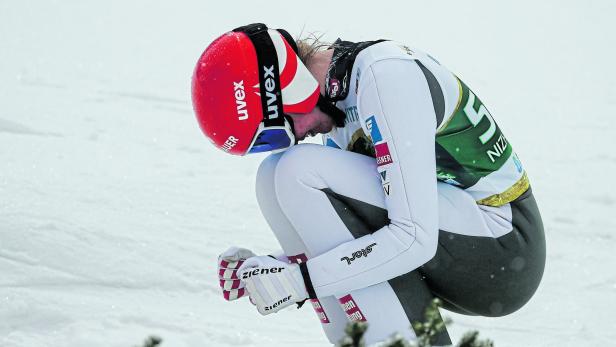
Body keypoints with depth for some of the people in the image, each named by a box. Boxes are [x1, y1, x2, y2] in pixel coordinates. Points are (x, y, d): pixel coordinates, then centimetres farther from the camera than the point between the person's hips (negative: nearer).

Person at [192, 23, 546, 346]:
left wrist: (298, 280, -22)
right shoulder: (339, 91, 8)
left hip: (508, 256, -9)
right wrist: (271, 269, 2)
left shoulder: (388, 76, -20)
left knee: (300, 174, -18)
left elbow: (415, 239, -26)